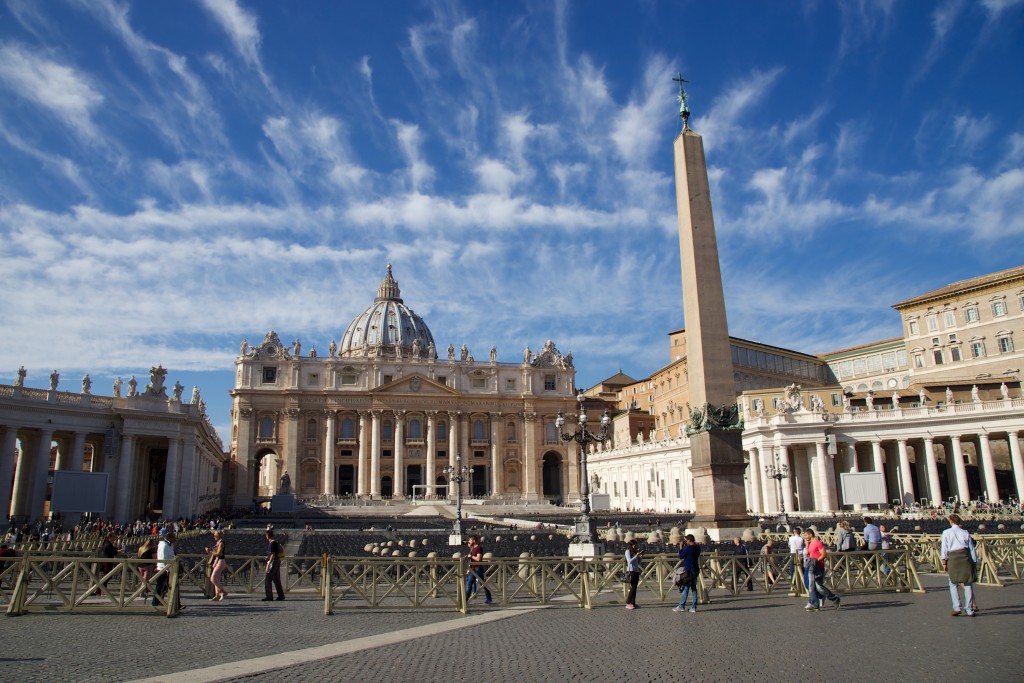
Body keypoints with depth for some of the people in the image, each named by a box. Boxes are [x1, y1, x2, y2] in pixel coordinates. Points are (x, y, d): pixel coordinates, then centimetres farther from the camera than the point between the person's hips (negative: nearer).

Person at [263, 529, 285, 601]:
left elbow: (273, 555, -21)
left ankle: (269, 596, -8)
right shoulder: (276, 542, 15)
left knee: (267, 580, -7)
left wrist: (268, 564, -23)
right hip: (277, 561, 10)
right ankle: (281, 595, 14)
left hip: (273, 562, -10)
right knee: (277, 579, 12)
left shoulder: (272, 543, -15)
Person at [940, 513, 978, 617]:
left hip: (952, 558, -1)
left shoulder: (946, 533, 8)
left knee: (953, 584, 9)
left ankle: (957, 608, -2)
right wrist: (975, 562, 13)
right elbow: (972, 548, 10)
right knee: (968, 584, 6)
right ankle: (970, 610, 7)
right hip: (965, 556, 1)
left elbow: (944, 547, 0)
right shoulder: (965, 533, 13)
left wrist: (944, 562, -1)